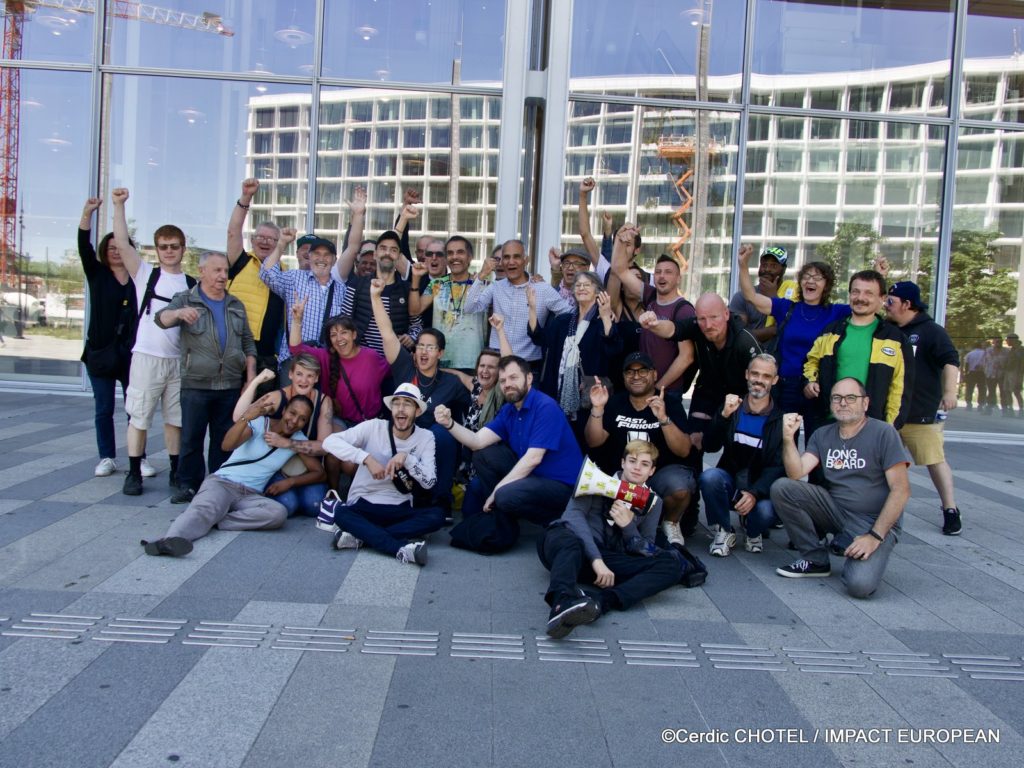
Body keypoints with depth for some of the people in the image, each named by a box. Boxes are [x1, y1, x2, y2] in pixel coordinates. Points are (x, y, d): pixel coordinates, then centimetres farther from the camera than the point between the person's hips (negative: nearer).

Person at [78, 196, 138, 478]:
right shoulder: (97, 274, 7)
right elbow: (84, 247, -6)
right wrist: (87, 214, -18)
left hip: (131, 351, -1)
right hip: (101, 351, 1)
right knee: (103, 409, 6)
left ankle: (139, 458, 10)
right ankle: (107, 458, 14)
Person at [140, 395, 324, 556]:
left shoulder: (298, 440, 7)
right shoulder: (258, 422, -4)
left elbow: (319, 473, 10)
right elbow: (226, 446, -21)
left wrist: (290, 481, -8)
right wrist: (246, 418, -39)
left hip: (251, 495, 3)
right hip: (221, 482, -2)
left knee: (278, 513, -31)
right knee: (204, 509, -36)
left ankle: (211, 520, -31)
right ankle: (170, 540, -60)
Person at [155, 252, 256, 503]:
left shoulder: (236, 305, 13)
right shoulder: (185, 300, 2)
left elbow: (248, 342, 16)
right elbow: (162, 318, -16)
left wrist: (250, 373, 5)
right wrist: (178, 313, -39)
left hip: (230, 385, 3)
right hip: (195, 385, -3)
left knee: (224, 437, 8)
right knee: (191, 437, 0)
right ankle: (188, 484, 9)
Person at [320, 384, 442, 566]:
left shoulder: (426, 437, -2)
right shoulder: (373, 427, -8)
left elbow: (429, 482, -9)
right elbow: (329, 442, -18)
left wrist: (407, 458, -23)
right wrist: (367, 458, -29)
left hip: (400, 510, 2)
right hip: (363, 506, -2)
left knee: (436, 516, -26)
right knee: (340, 514, -33)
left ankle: (361, 536, -27)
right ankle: (401, 548, -43)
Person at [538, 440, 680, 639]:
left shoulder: (653, 502, 19)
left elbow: (646, 553, 13)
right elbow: (574, 513, -10)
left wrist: (628, 525, -7)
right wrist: (596, 560, -24)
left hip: (607, 560, 3)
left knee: (670, 564, -19)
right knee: (568, 541, -39)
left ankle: (601, 602, -42)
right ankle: (563, 603, -69)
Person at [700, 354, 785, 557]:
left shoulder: (782, 418, -3)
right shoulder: (731, 407, 3)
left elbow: (779, 467, -9)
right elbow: (710, 447, -7)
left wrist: (755, 493, -26)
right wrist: (724, 416, -22)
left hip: (761, 488, -1)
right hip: (730, 481, 1)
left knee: (767, 512, -33)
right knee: (709, 477, -31)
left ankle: (752, 531, 6)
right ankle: (723, 532, -5)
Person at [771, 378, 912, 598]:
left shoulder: (883, 433, -8)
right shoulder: (822, 435, 6)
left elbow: (901, 490, -13)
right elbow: (796, 474, -6)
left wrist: (875, 536, -19)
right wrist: (788, 437, -21)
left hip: (875, 522, -5)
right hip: (835, 511, 5)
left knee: (860, 584, -31)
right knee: (781, 488, -17)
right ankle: (815, 559, -1)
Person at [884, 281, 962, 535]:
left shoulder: (931, 331, -6)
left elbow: (950, 361, -16)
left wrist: (949, 391, -27)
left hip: (922, 414, -7)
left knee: (935, 460, -6)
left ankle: (950, 509, 3)